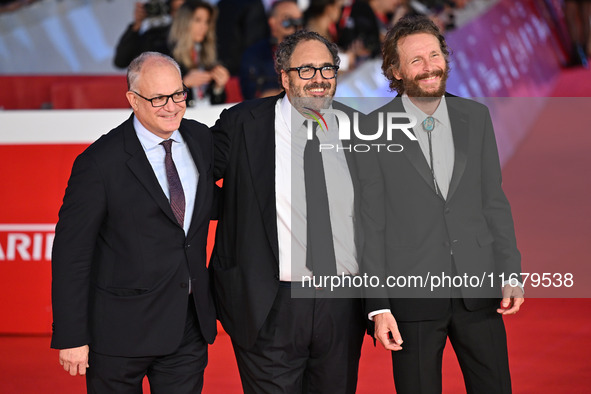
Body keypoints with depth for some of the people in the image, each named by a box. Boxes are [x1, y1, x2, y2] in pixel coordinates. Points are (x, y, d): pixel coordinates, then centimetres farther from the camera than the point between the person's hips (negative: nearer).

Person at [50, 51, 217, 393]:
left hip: (190, 326, 5)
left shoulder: (201, 139, 4)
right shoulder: (100, 162, -14)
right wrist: (71, 337, -14)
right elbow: (71, 253, -12)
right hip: (122, 330, -4)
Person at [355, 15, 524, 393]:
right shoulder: (373, 130, -5)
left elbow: (494, 201, 10)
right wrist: (379, 305, -8)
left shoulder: (476, 117, 7)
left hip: (477, 291, 3)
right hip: (412, 295, -3)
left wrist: (511, 275, 3)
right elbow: (370, 223, -4)